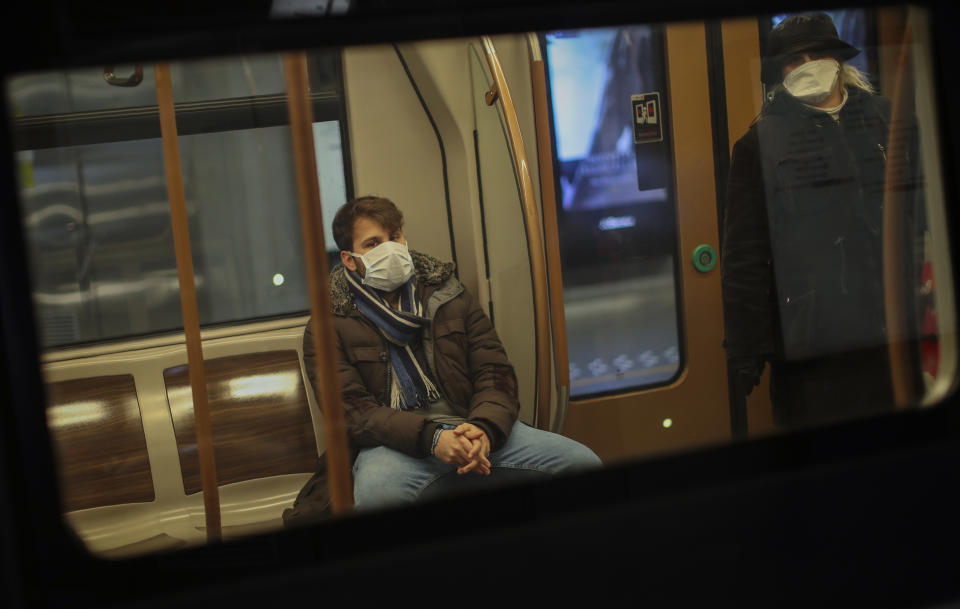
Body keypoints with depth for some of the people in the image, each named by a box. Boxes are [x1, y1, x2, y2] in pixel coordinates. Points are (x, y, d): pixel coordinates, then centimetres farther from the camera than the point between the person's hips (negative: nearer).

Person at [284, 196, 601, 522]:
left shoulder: (448, 294, 17)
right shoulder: (328, 326, 5)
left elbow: (495, 371, 11)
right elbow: (351, 409, -7)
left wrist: (484, 429, -13)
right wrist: (432, 438, -23)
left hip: (474, 426, 4)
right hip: (395, 442, -4)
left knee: (584, 463, -18)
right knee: (374, 495, -42)